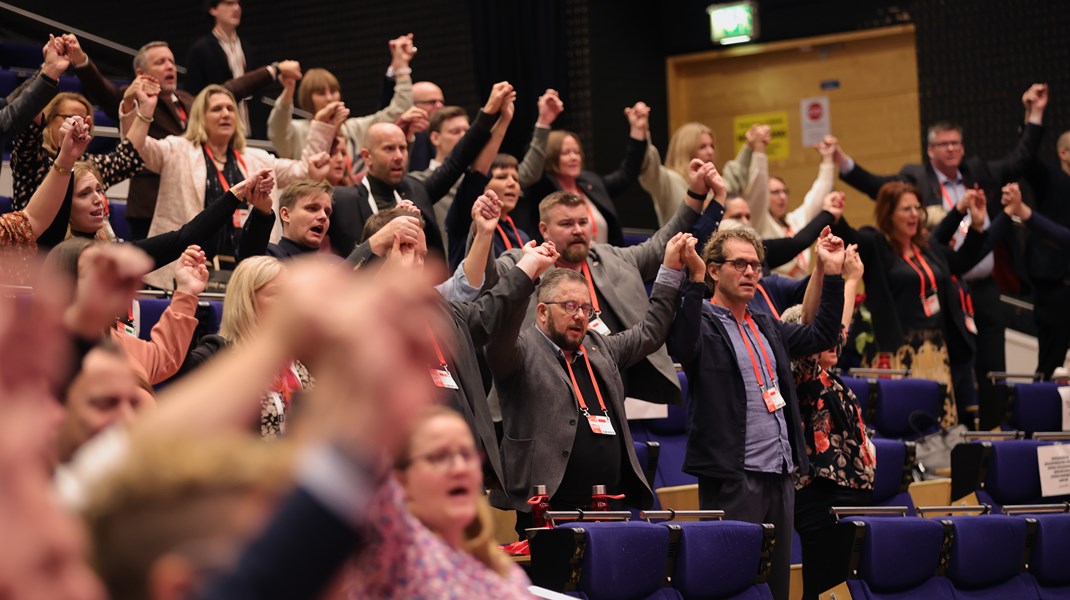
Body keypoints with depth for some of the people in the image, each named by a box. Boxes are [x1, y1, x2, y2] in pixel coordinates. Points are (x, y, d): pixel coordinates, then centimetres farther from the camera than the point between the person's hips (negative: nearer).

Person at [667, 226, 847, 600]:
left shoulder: (768, 328, 20)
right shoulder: (703, 324, -5)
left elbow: (821, 335, 25)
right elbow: (681, 346, -26)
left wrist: (832, 274, 18)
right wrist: (692, 282, -33)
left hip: (780, 475, 8)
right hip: (732, 477, -8)